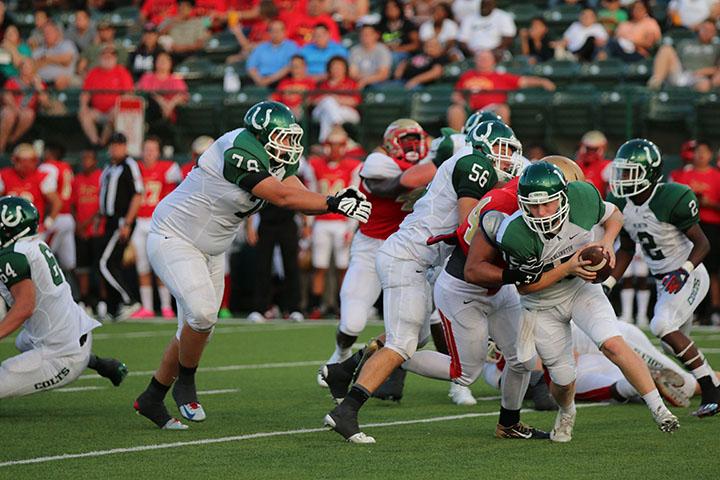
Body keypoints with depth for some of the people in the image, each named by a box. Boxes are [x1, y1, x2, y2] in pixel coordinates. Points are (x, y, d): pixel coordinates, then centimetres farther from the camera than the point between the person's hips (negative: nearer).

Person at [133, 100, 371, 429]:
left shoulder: (273, 160, 1)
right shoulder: (239, 153, -27)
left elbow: (301, 196, -8)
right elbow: (283, 197, -30)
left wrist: (338, 200, -25)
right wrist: (334, 204, -32)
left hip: (210, 251, 9)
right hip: (173, 238, -9)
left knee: (193, 331, 8)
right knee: (202, 313, -25)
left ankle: (151, 399, 21)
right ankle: (185, 383, -2)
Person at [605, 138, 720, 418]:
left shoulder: (671, 199, -23)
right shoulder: (621, 204, -1)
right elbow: (626, 249, 13)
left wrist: (684, 271, -33)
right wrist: (606, 284, 5)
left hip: (689, 276, -8)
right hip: (664, 280, 8)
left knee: (663, 326, -25)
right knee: (675, 343, 8)